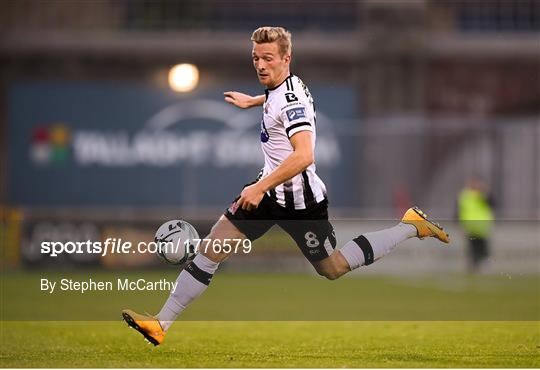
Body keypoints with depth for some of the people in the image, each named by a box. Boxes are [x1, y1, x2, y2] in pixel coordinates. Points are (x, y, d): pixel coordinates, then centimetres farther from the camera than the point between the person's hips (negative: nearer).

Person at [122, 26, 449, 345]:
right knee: (212, 249, -1)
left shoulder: (291, 99, -23)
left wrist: (260, 188, -36)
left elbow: (303, 156, -36)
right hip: (270, 188, 9)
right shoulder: (287, 85, 4)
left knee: (333, 269, 9)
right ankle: (162, 324, 0)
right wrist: (252, 101, 42)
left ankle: (411, 226, 21)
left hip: (298, 198, -9)